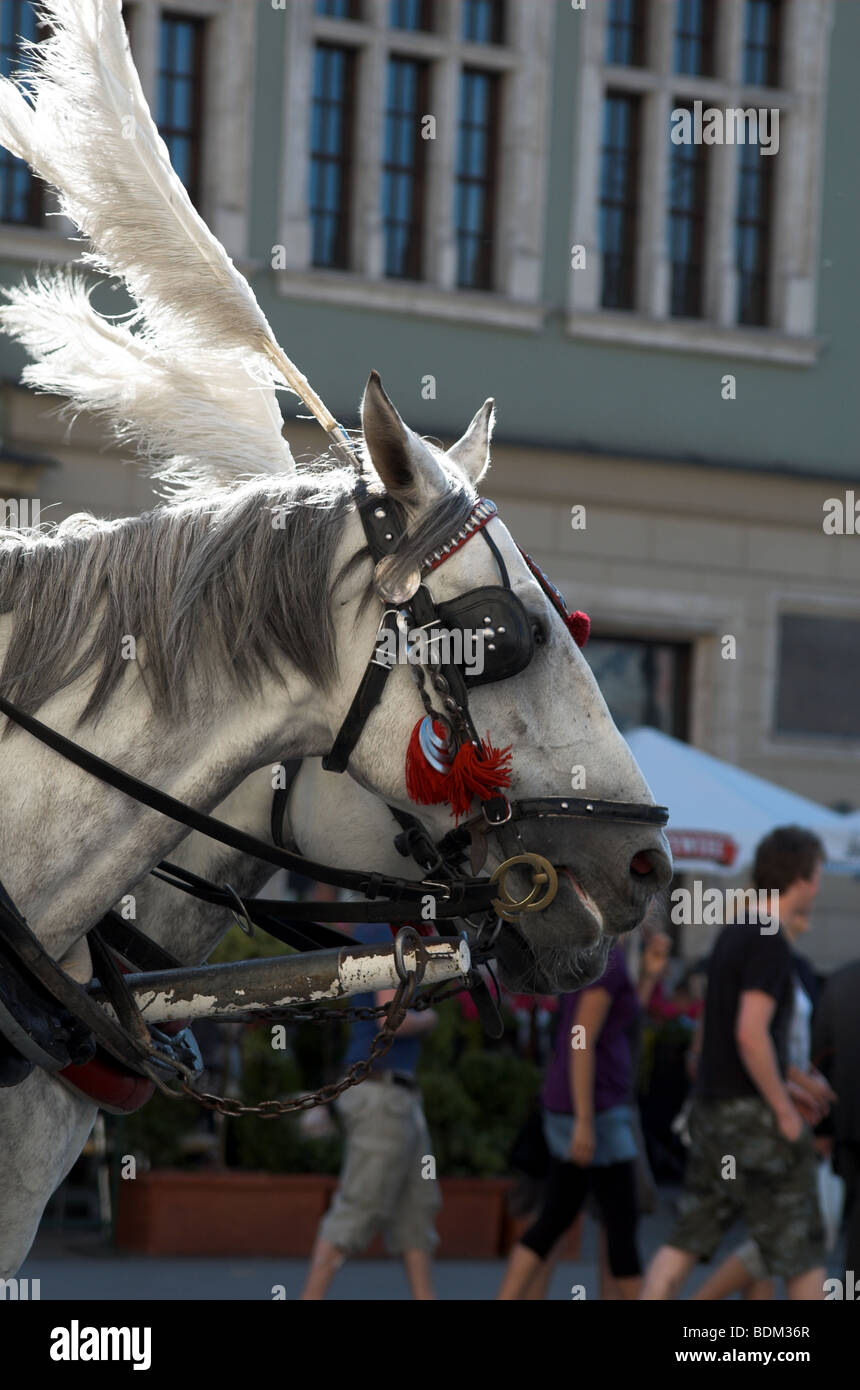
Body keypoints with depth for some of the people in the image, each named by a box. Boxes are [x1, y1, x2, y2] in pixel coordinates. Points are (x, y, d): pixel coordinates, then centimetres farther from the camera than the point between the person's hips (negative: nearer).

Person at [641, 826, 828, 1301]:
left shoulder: (733, 935, 13)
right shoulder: (769, 943, -16)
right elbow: (750, 1033, -25)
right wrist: (783, 1109, -17)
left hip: (711, 1105, 9)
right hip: (753, 1111, -9)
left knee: (687, 1240, 7)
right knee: (799, 1246, 2)